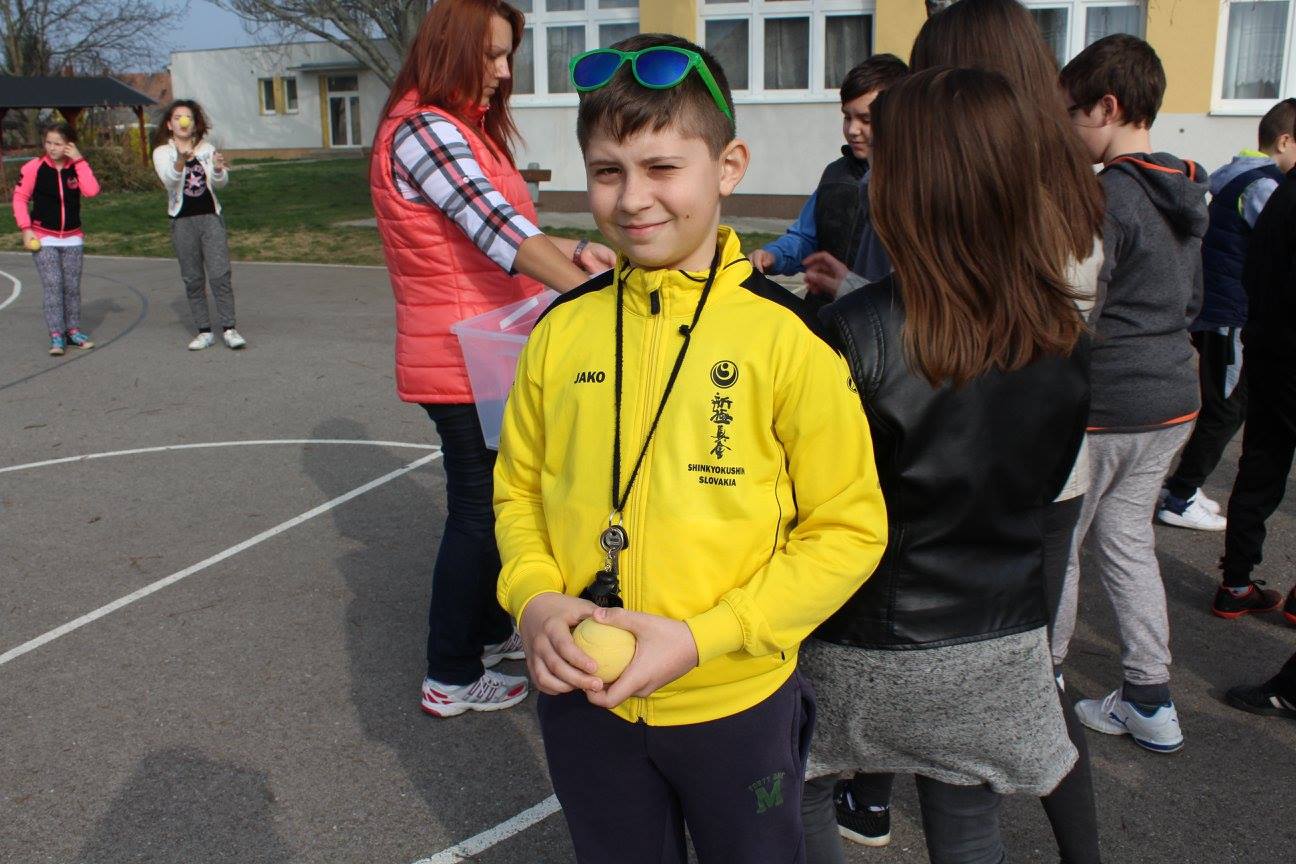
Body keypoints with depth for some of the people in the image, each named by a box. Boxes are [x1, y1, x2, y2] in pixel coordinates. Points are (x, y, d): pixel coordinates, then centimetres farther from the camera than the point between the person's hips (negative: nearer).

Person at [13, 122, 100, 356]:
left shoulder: (77, 167, 0)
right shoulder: (34, 167, -6)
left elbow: (91, 190, -19)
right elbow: (20, 198, 0)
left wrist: (79, 160, -17)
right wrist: (26, 228, -7)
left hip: (72, 237, 2)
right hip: (43, 237, -2)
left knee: (72, 285, 8)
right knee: (52, 285, -8)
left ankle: (73, 330, 19)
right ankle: (56, 336, -8)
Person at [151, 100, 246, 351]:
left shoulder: (207, 149, 8)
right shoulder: (162, 152, 2)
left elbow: (220, 183, -1)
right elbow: (168, 179, -18)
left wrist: (218, 170, -24)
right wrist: (181, 161, -39)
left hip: (211, 217, 1)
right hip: (182, 221, 0)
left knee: (220, 275, -9)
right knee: (193, 280, 4)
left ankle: (229, 329, -5)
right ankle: (204, 332, 10)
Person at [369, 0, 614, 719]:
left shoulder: (462, 129, 16)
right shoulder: (424, 130, -18)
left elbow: (500, 227, 16)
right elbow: (499, 232, -28)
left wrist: (576, 251, 2)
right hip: (463, 363, -10)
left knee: (490, 498, 21)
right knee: (477, 511, 0)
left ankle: (489, 627, 38)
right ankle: (452, 678, 15)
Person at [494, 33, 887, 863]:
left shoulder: (787, 335, -14)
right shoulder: (563, 329, -3)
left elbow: (849, 529, -10)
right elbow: (518, 488, 8)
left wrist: (703, 637, -19)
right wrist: (535, 599, -11)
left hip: (738, 704, -3)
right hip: (584, 701, 3)